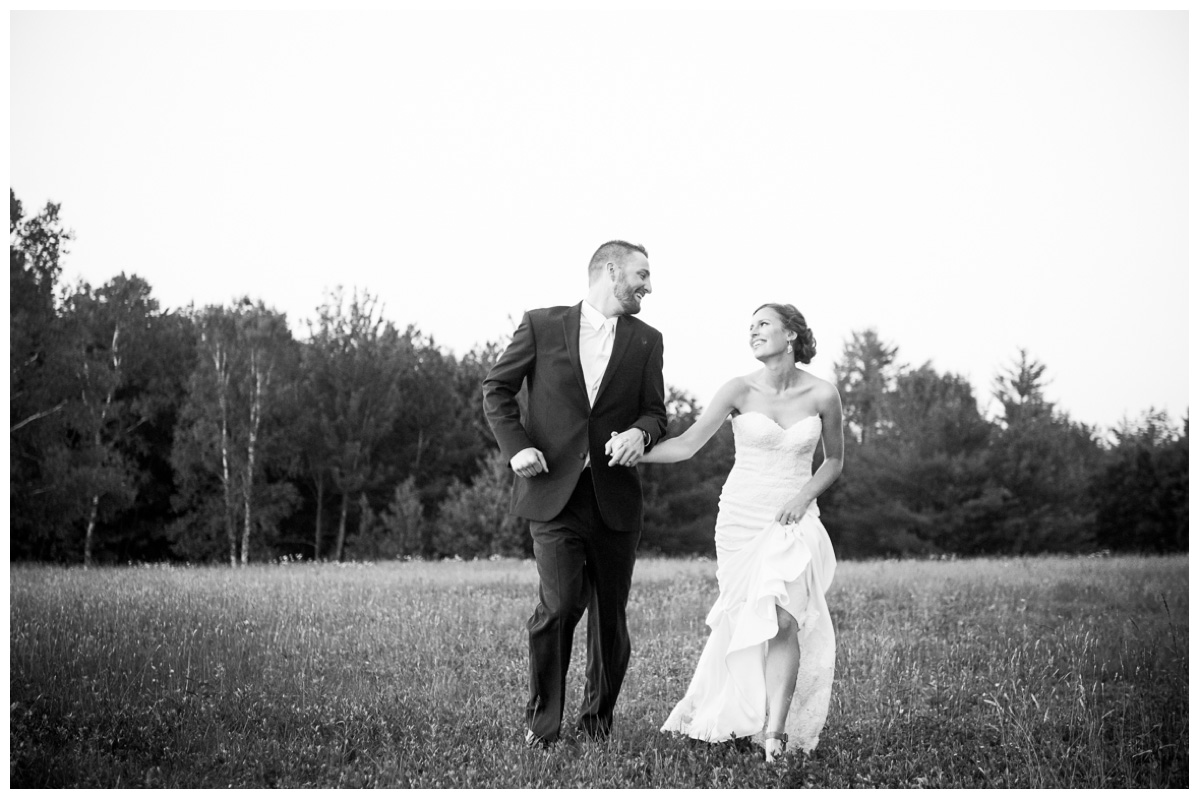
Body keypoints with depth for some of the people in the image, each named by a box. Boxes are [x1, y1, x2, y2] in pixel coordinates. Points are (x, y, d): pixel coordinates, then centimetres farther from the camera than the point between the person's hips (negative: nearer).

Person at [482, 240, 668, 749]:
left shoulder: (646, 342, 11)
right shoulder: (542, 326, 4)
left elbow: (655, 412, 10)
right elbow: (496, 389, 8)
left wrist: (639, 432, -13)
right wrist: (517, 446, -6)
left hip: (615, 497, 3)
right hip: (554, 492, -3)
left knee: (610, 615, 7)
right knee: (559, 605, -14)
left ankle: (597, 722, 23)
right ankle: (542, 725, 0)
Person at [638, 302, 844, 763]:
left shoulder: (823, 395, -3)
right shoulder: (740, 391, -5)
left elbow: (834, 460, 11)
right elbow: (687, 444, -9)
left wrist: (806, 495, -6)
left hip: (794, 520, 0)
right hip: (742, 516, 1)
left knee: (782, 618, -18)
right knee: (744, 619, 5)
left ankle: (774, 732, -18)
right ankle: (733, 716, 25)